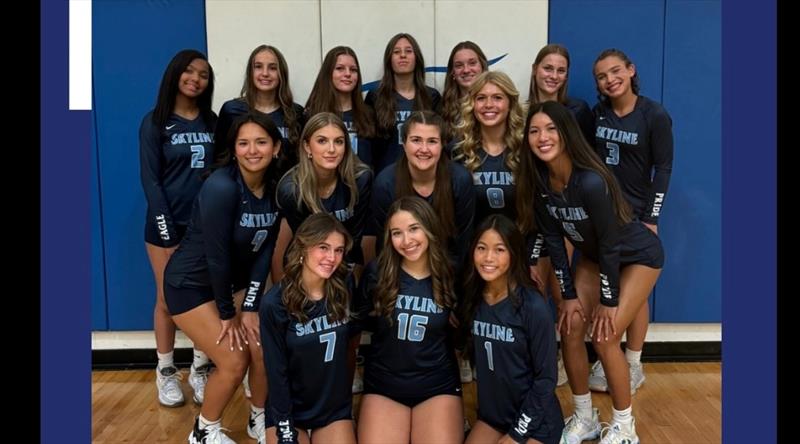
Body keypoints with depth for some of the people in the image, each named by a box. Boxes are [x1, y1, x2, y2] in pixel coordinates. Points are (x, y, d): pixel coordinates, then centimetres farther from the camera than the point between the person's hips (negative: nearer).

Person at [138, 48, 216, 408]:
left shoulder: (212, 122, 10)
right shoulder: (154, 122, -1)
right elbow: (150, 180, -6)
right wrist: (166, 229, -12)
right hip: (168, 223, -3)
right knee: (168, 299, 4)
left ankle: (199, 371, 17)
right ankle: (166, 373, 19)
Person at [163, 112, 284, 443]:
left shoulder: (275, 188, -8)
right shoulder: (221, 187, -29)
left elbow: (265, 251, -7)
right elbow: (216, 255, -25)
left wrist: (250, 308, -10)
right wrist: (227, 314, -15)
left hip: (232, 280, 6)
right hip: (191, 283, -6)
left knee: (264, 351, -1)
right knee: (234, 361, -8)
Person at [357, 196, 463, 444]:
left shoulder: (451, 276, -3)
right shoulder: (376, 273, -5)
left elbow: (459, 331, 7)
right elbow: (362, 323, 6)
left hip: (438, 386, 0)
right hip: (383, 385, 0)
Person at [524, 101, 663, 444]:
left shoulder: (591, 181, -36)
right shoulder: (540, 181, -17)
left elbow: (611, 243, -27)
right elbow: (554, 240, -8)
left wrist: (609, 302, -18)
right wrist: (569, 294, -6)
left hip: (638, 256, -6)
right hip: (594, 255, 6)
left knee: (605, 337, -12)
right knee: (570, 329, -2)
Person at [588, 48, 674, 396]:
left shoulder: (655, 115, -7)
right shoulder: (597, 113, 5)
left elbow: (663, 169, -7)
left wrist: (651, 219, -12)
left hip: (636, 215, -4)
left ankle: (633, 364, 19)